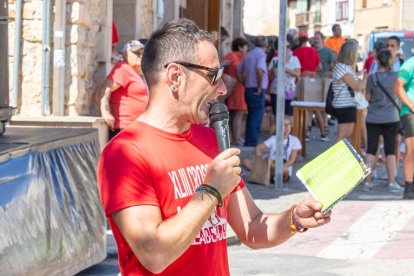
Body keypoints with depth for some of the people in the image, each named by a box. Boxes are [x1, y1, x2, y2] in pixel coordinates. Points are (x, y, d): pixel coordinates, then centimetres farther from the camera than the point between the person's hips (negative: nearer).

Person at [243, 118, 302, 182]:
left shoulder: (294, 140, 2)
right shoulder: (273, 139, 9)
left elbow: (292, 160, -5)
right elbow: (257, 148, 1)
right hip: (270, 168, 2)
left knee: (284, 169, -40)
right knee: (246, 162, -15)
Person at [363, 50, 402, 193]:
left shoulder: (372, 77, -7)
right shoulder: (396, 77, -7)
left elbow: (368, 97, 1)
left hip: (373, 118, 0)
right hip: (391, 118, 0)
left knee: (371, 149, 5)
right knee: (390, 150, 5)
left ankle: (367, 181, 5)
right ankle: (392, 182, 5)